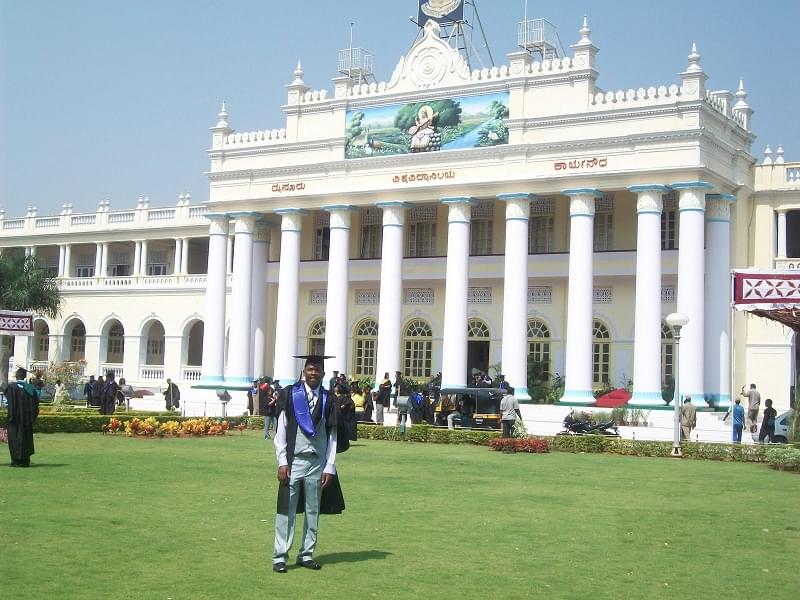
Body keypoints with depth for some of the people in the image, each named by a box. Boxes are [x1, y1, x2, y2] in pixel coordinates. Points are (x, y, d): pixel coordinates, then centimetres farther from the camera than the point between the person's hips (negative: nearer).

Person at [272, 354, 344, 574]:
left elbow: (332, 436, 5)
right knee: (287, 510, -1)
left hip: (318, 463, 3)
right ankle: (280, 557, 4)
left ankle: (307, 554, 18)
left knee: (313, 511, 8)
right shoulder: (290, 395, -2)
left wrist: (329, 468, -1)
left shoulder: (328, 399, 4)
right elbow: (280, 430, -2)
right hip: (293, 461, -3)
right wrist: (282, 462, -9)